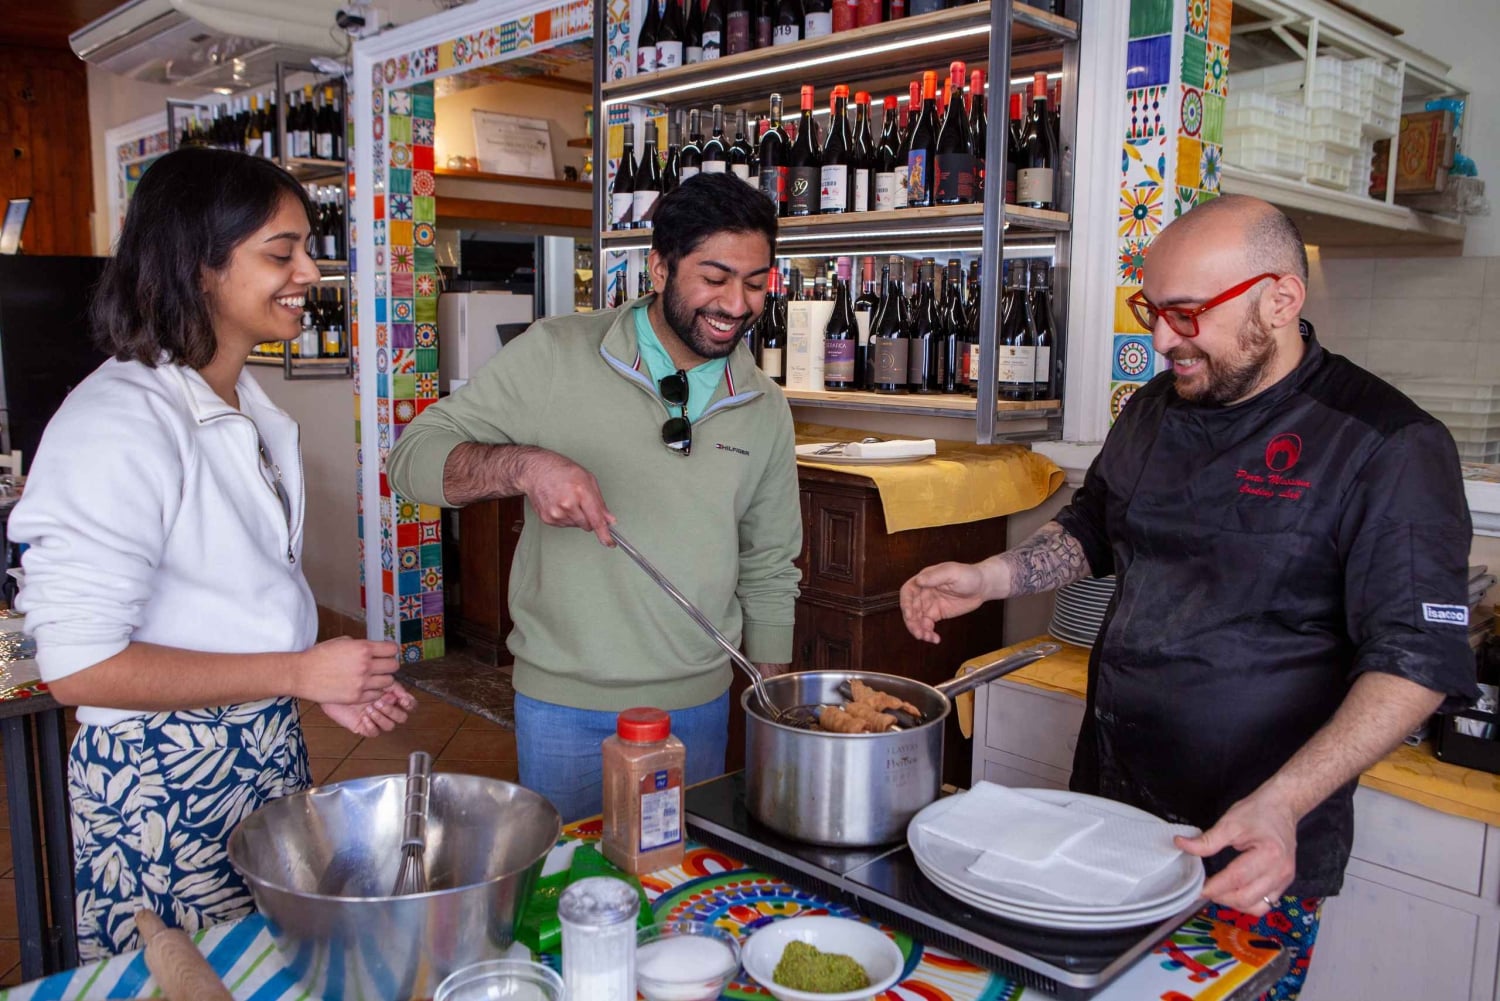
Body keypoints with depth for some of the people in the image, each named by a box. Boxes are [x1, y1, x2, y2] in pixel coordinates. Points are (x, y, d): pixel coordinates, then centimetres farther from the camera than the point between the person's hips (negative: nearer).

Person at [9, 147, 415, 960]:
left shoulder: (249, 408, 6)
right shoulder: (118, 423, -21)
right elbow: (79, 665, -23)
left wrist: (330, 680, 1)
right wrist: (298, 673, -21)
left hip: (266, 749, 8)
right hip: (163, 779, -8)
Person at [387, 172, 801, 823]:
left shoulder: (765, 409, 2)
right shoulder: (554, 355, -9)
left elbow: (769, 572, 10)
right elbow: (413, 457, -9)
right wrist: (524, 465, -28)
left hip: (701, 702, 3)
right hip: (565, 701, -3)